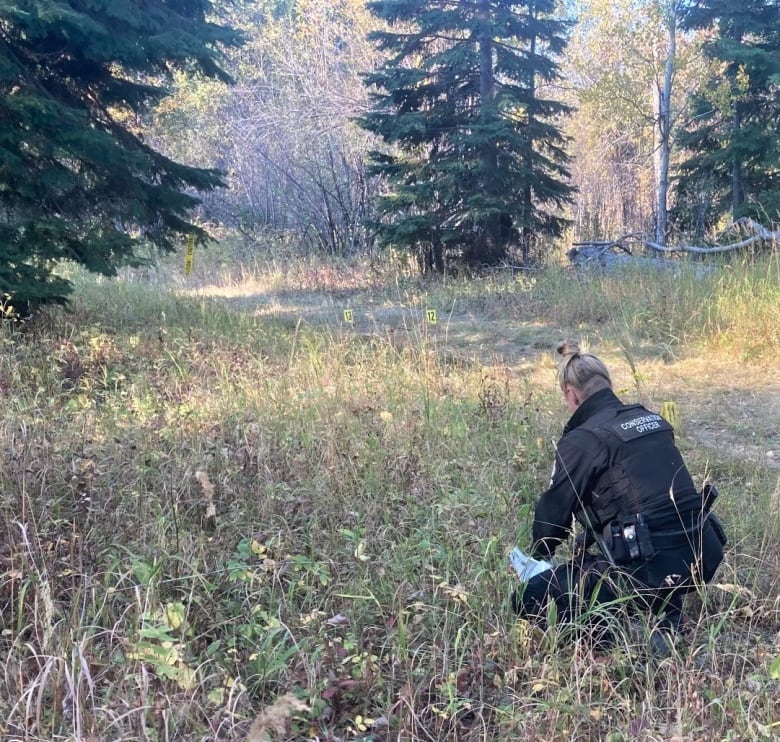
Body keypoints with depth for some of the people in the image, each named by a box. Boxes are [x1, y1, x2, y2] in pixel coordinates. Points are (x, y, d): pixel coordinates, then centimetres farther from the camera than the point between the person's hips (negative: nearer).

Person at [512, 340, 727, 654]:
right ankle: (665, 611, 19)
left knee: (530, 598, 3)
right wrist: (587, 540, 36)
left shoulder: (582, 440, -8)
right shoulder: (651, 419, 14)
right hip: (703, 554, 7)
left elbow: (555, 506, 2)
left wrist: (539, 553, 25)